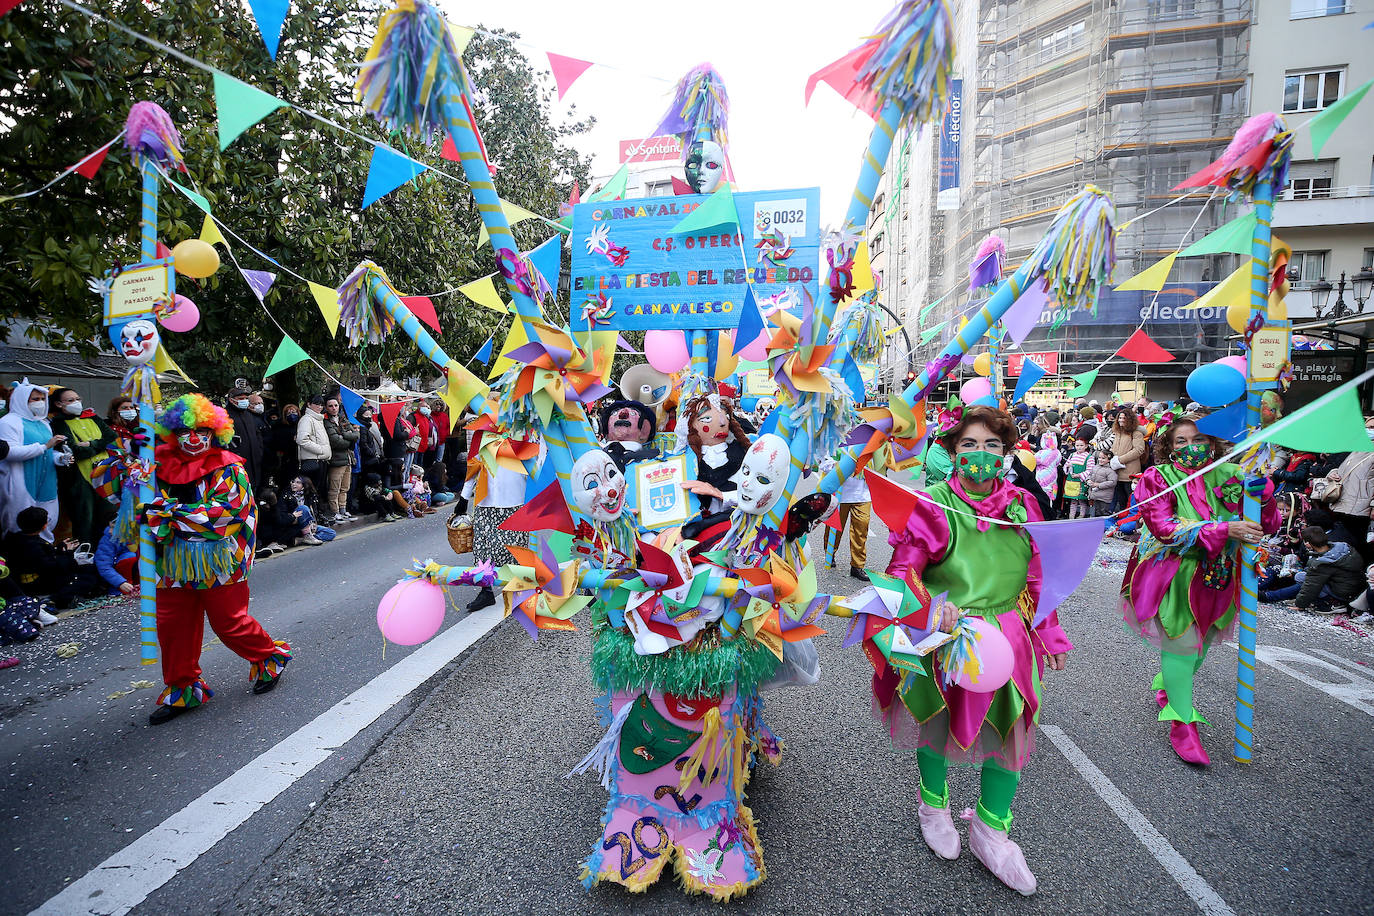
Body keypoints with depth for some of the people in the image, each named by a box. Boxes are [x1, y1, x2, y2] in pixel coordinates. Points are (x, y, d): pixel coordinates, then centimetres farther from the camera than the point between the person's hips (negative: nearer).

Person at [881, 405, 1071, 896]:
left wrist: (1050, 634, 12)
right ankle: (933, 807, 44)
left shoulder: (1021, 505, 0)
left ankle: (991, 831, 32)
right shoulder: (933, 506, -15)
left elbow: (1039, 577, 9)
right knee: (936, 724, 15)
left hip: (1007, 639, 4)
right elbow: (902, 571, -16)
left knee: (1009, 727, 8)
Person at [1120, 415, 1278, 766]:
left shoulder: (1229, 476, 4)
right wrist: (1223, 530, -25)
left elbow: (1267, 526, 2)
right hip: (1174, 574, -4)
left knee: (1202, 640, 15)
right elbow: (1163, 526, -17)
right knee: (1181, 641, -6)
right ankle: (1183, 723, 5)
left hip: (1217, 575, 4)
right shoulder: (1157, 477, -6)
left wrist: (1262, 495, -18)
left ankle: (1167, 685, 42)